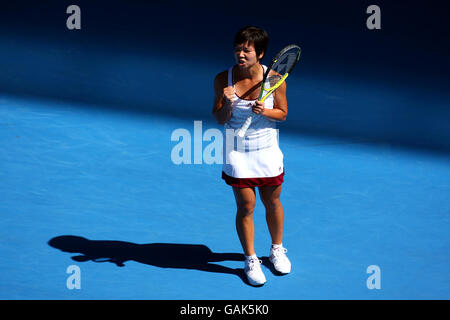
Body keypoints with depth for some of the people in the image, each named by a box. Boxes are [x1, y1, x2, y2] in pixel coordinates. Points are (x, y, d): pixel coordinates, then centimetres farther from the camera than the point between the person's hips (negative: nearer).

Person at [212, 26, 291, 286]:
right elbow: (220, 119, -5)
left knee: (272, 203, 13)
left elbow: (283, 114, -1)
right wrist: (227, 104, -26)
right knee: (246, 206, 1)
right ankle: (251, 260, 17)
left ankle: (277, 249, 37)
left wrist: (265, 111, -22)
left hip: (268, 151, 1)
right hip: (237, 154, -1)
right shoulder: (223, 79, -11)